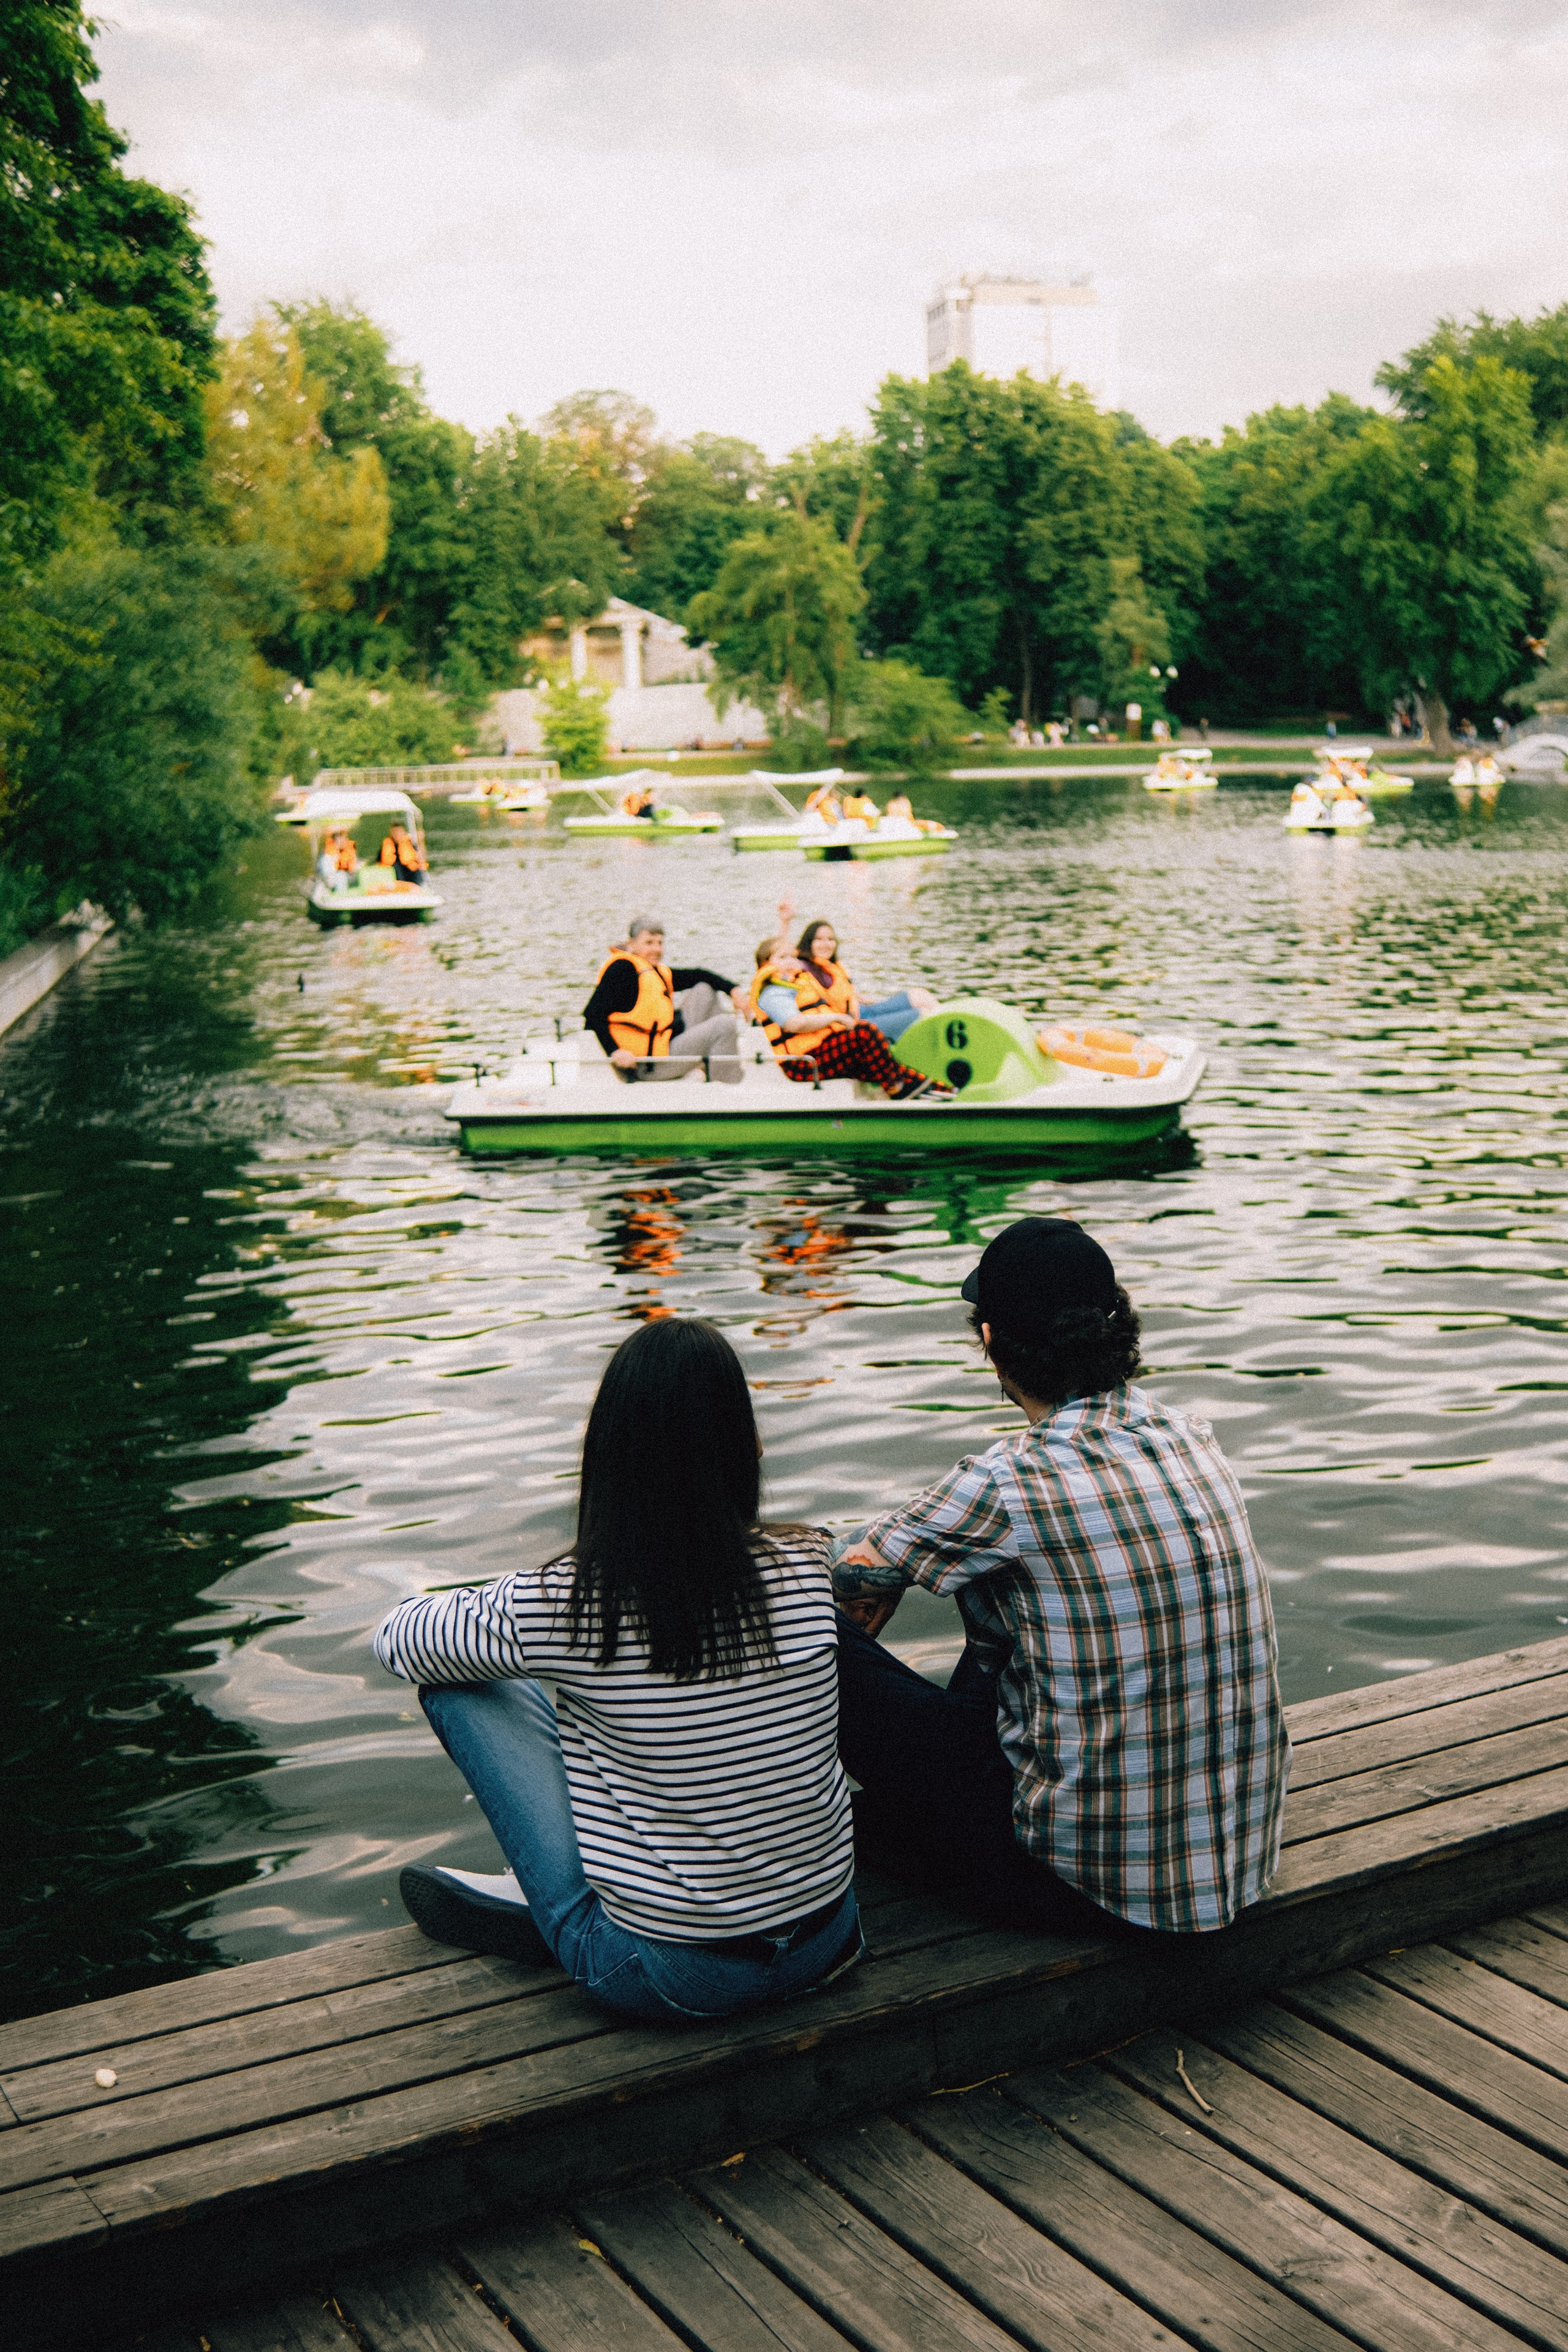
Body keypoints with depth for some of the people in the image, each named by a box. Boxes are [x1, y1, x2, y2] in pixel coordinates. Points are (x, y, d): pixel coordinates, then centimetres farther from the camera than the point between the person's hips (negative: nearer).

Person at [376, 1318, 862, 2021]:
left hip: (669, 1978, -4)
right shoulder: (806, 1567, -10)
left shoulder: (564, 1605, -19)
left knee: (453, 1678, 6)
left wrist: (484, 1607, 22)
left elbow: (398, 1640, 2)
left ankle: (555, 1918, 17)